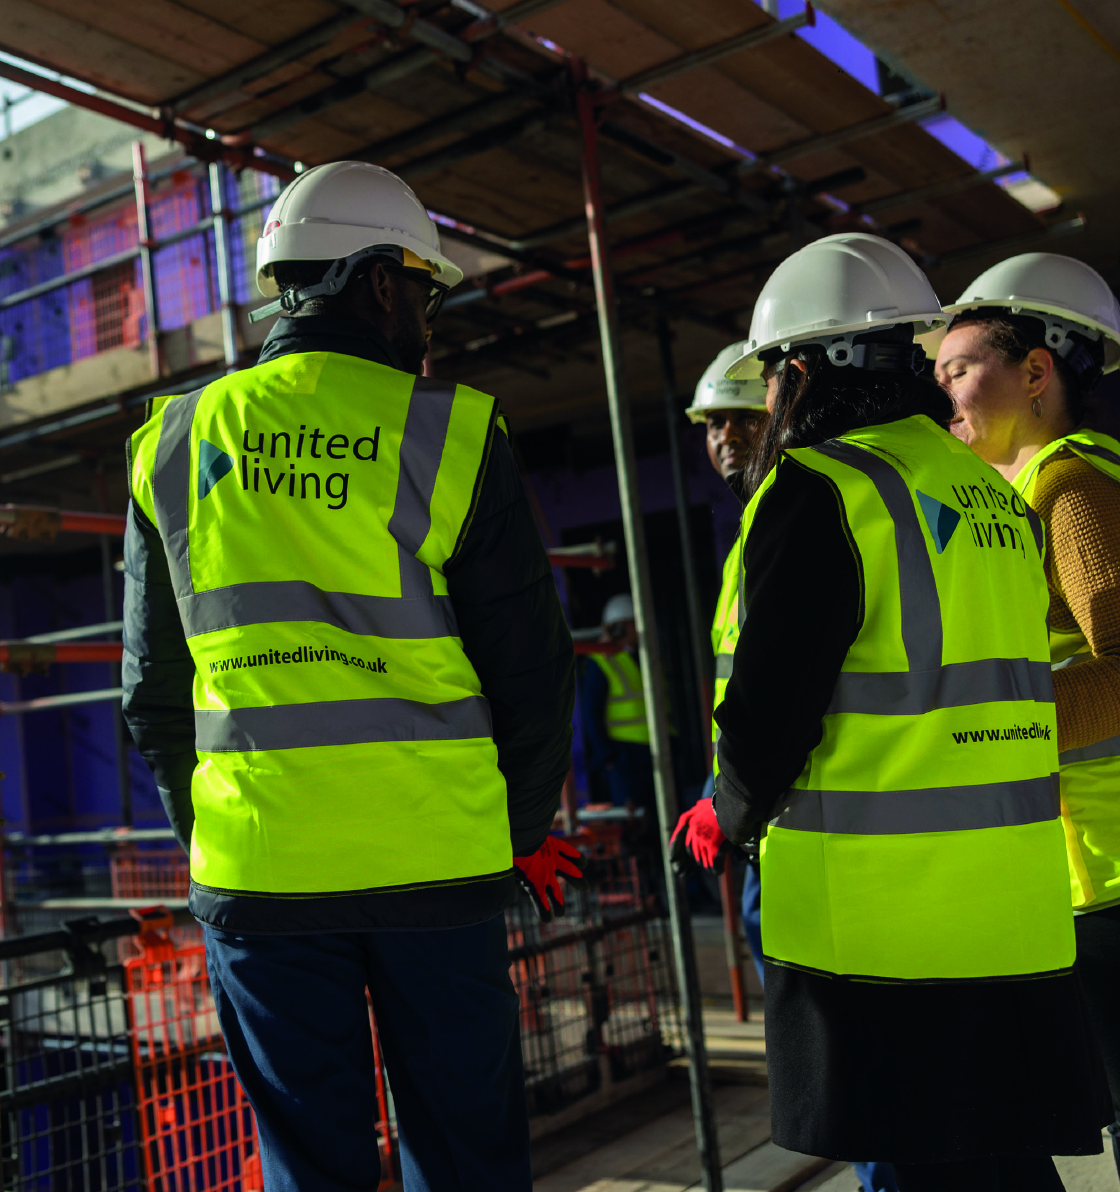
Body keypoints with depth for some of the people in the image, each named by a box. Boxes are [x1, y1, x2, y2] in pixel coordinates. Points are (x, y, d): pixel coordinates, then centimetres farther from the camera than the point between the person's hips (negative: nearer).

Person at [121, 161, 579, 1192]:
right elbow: (530, 664, -3)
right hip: (433, 858, -2)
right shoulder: (449, 433, -4)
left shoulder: (174, 446, 6)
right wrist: (524, 832, 10)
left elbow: (154, 688, 10)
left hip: (256, 868, 3)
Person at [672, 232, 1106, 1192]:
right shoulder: (996, 495, 13)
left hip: (884, 916, -7)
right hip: (1020, 907, 8)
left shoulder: (822, 490, -12)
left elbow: (771, 707, -15)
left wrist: (730, 816, 6)